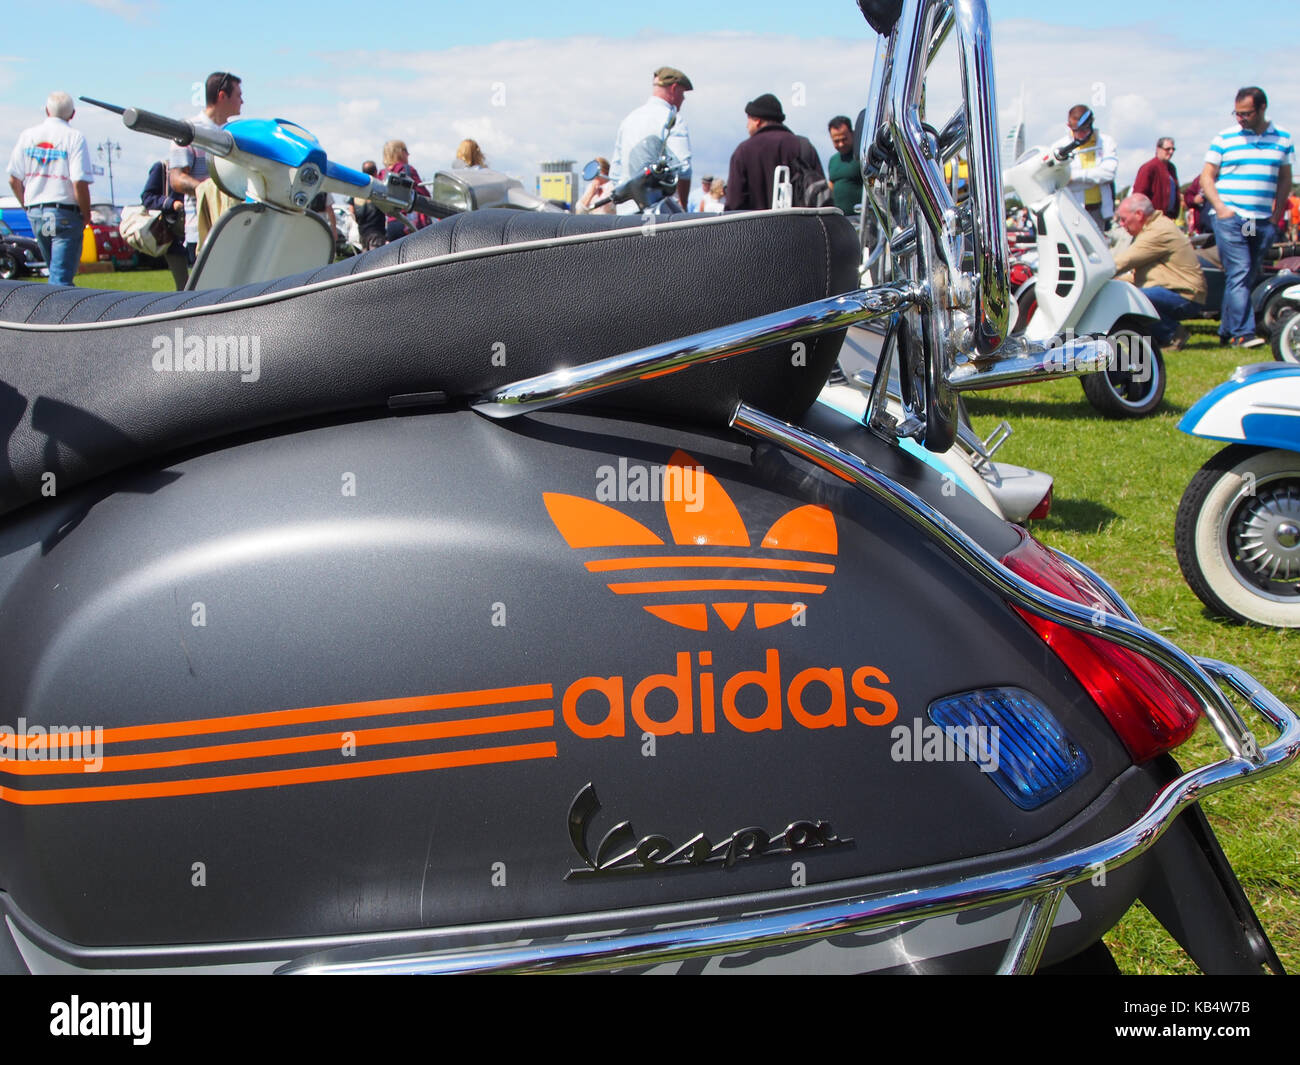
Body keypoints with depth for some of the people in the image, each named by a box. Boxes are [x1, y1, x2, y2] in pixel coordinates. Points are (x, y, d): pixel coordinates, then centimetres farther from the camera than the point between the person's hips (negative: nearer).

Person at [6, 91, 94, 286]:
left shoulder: (27, 135, 8)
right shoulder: (74, 137, -8)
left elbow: (14, 179, 8)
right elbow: (80, 183, -16)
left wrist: (28, 206, 20)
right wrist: (86, 215, -4)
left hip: (34, 213, 6)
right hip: (64, 213, -6)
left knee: (55, 269, 20)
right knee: (61, 277, -6)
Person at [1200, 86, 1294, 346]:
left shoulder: (1283, 139, 11)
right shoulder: (1224, 139, 3)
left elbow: (1285, 180, 16)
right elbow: (1206, 177, 4)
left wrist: (1276, 215, 7)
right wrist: (1221, 208, -8)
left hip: (1263, 222, 4)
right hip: (1230, 218, -3)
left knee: (1247, 277, 6)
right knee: (1239, 274, -13)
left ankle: (1227, 330, 14)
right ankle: (1242, 332, -16)